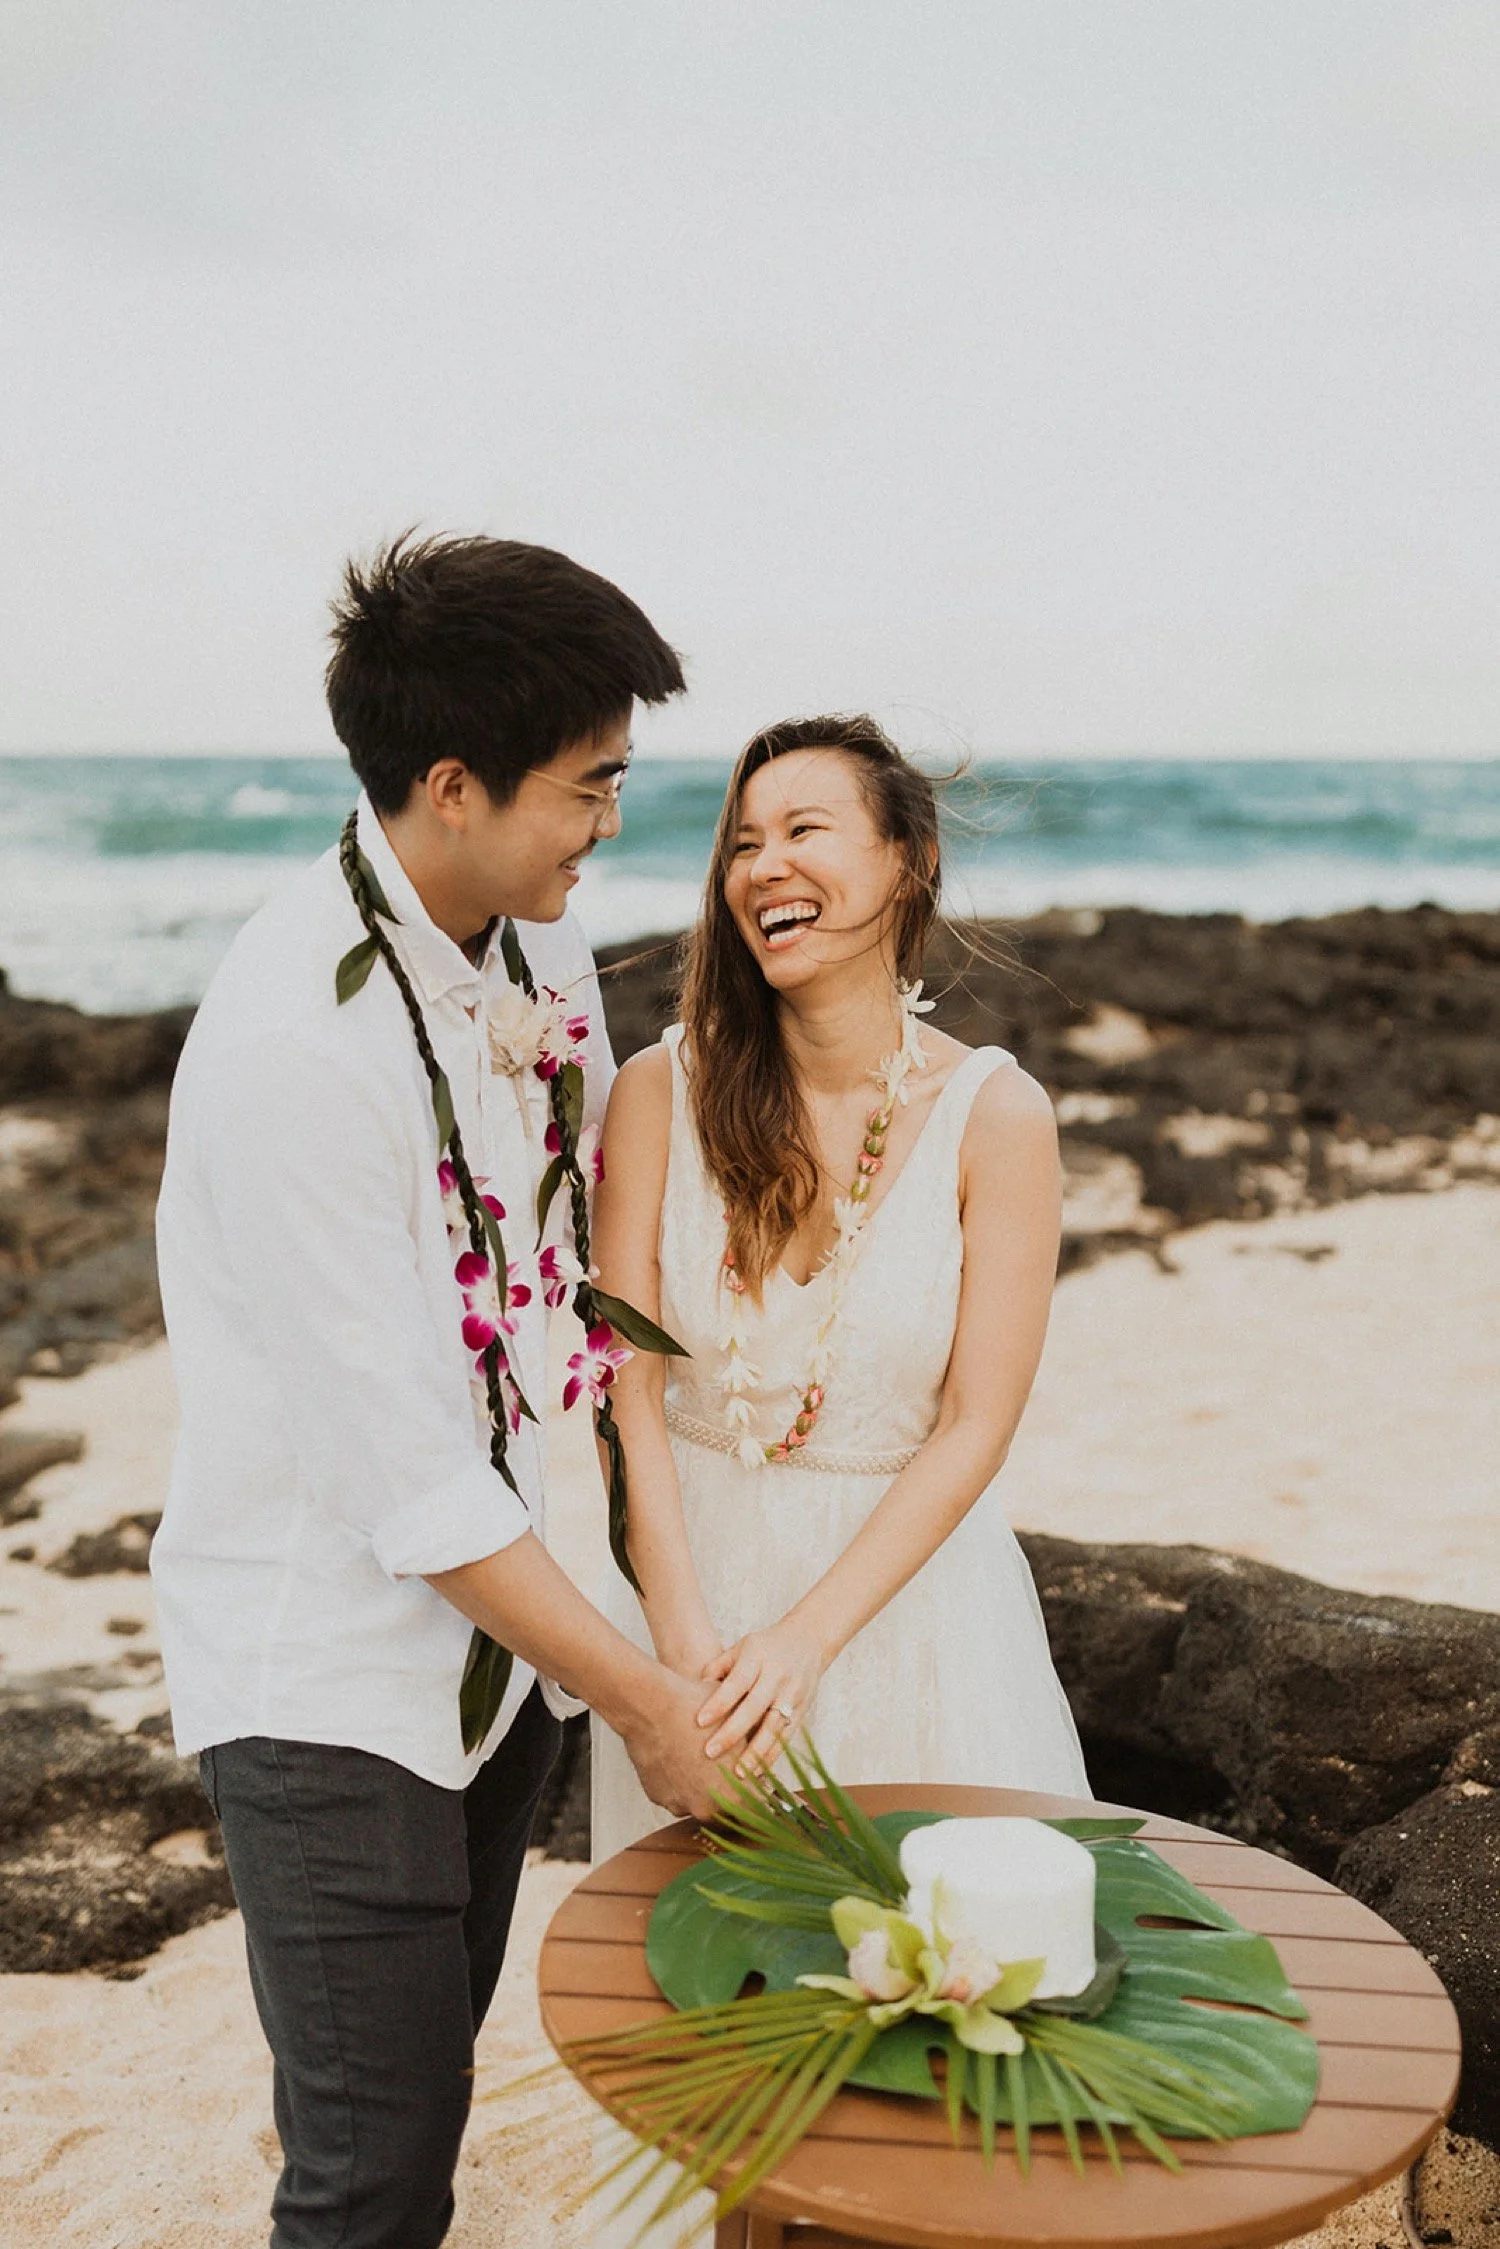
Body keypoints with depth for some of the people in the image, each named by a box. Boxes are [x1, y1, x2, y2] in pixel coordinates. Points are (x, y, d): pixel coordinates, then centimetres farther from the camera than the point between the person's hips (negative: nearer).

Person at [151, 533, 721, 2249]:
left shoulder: (536, 943, 0)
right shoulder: (297, 1037, -26)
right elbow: (398, 1465, -24)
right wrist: (639, 1696, -16)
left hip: (492, 1626, 7)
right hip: (329, 1673, -7)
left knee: (429, 2090, 21)